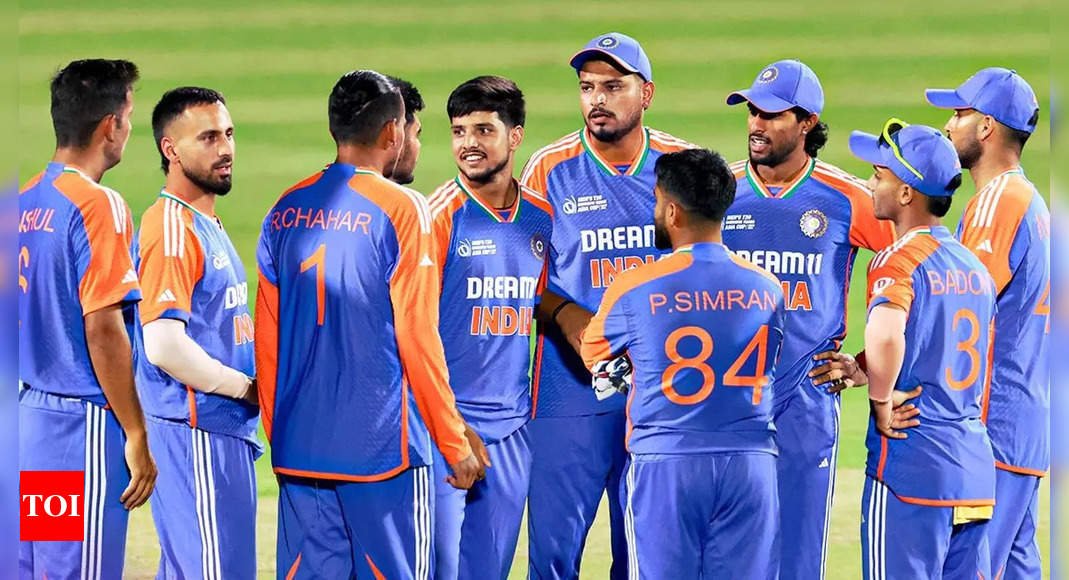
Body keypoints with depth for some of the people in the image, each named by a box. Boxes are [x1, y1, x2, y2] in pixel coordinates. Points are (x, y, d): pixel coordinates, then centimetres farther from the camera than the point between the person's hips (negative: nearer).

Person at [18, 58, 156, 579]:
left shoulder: (24, 202, 10)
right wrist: (136, 435, -13)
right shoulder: (98, 206, -13)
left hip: (28, 415, 8)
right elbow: (102, 328, -17)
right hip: (82, 422, -8)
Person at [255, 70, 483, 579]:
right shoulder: (399, 210, -8)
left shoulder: (285, 212, 8)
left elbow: (266, 342, 10)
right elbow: (417, 339, -10)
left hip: (299, 449, 5)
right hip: (381, 443, -5)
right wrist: (454, 442, -2)